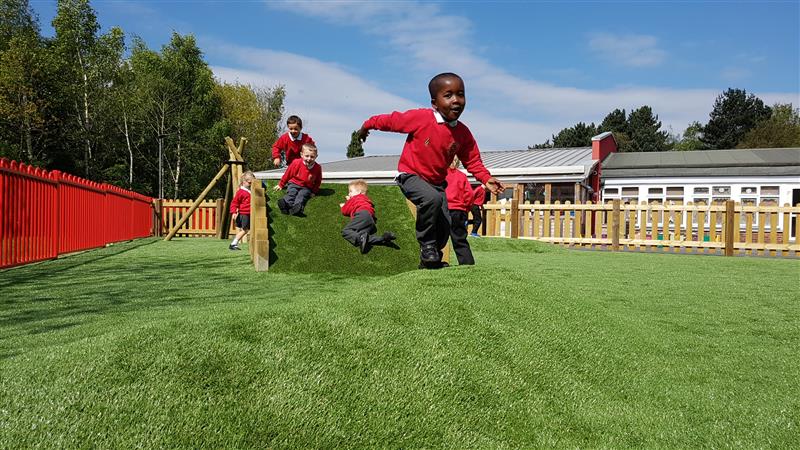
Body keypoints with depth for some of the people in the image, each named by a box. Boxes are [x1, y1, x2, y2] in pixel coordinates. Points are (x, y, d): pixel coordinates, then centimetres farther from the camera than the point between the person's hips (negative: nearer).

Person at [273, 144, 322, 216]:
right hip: (293, 184, 1)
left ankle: (297, 207, -61)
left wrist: (314, 191, 8)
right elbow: (287, 174, 4)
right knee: (291, 193, -28)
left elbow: (318, 181, 11)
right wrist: (280, 185, 12)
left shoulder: (318, 168, -6)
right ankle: (285, 203, -59)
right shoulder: (296, 163, -8)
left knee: (302, 195, -31)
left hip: (306, 188, -1)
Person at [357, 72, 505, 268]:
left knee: (445, 225, 2)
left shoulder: (463, 133, -6)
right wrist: (367, 125, 3)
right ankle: (427, 246, -14)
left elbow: (473, 161, 3)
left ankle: (429, 259, 27)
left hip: (437, 182, 6)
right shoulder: (420, 118, -20)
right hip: (410, 176, -5)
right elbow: (392, 120, -8)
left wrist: (487, 179, -10)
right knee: (432, 199, -35)